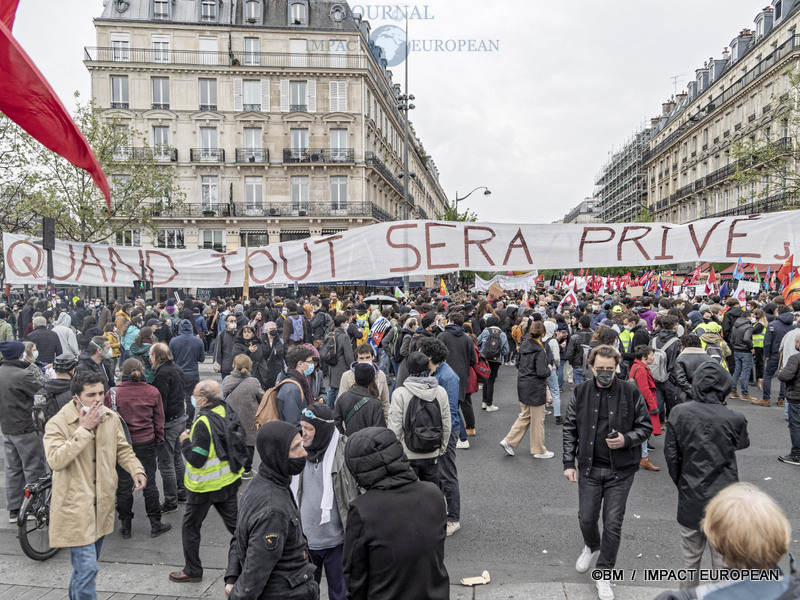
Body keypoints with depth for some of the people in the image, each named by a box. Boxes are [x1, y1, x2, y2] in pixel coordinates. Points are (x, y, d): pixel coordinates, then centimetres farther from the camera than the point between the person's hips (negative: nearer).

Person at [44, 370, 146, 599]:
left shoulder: (111, 418, 2)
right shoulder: (58, 423, -15)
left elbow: (122, 449, 12)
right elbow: (56, 460, -27)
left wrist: (136, 469, -5)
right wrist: (84, 429, -28)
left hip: (102, 504, 6)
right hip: (75, 507, -6)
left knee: (87, 562, 24)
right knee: (87, 568, -8)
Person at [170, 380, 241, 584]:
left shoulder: (203, 423, -25)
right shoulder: (227, 412, -3)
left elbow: (196, 460, -23)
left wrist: (185, 441, -8)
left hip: (205, 486, -7)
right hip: (229, 480, 7)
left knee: (190, 527, 14)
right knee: (234, 522, 18)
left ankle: (192, 571, 26)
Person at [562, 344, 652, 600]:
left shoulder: (631, 392, -9)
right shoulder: (580, 392, -3)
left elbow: (646, 426, 1)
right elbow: (570, 428, 4)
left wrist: (626, 439, -19)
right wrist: (569, 463, 0)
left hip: (620, 470, -2)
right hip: (589, 467, 2)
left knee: (613, 522, 5)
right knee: (586, 517, 10)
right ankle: (591, 547, 44)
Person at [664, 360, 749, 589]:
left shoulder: (679, 413, -12)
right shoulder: (734, 419, -16)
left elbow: (671, 455, -6)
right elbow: (742, 444, 7)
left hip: (690, 499, 2)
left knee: (690, 558, 19)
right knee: (723, 560, 14)